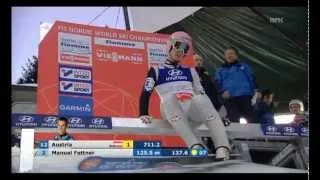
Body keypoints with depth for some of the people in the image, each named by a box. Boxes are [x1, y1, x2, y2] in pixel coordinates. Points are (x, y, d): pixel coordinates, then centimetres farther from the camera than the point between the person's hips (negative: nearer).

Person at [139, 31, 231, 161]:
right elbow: (146, 93, 4)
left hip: (193, 110, 2)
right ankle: (196, 146, -48)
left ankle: (222, 148, -44)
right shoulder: (156, 71, 15)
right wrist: (143, 114, -13)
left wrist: (215, 113, 3)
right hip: (172, 112, -2)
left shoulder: (190, 71, 23)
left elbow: (202, 93, 17)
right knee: (169, 97, -35)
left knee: (200, 98, -32)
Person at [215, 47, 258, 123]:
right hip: (229, 98, 1)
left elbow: (252, 79, 12)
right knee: (233, 120, -5)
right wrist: (223, 91, -9)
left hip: (245, 96, -1)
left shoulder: (244, 66, 20)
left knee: (250, 119, -7)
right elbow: (218, 83, 11)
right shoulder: (220, 70, 22)